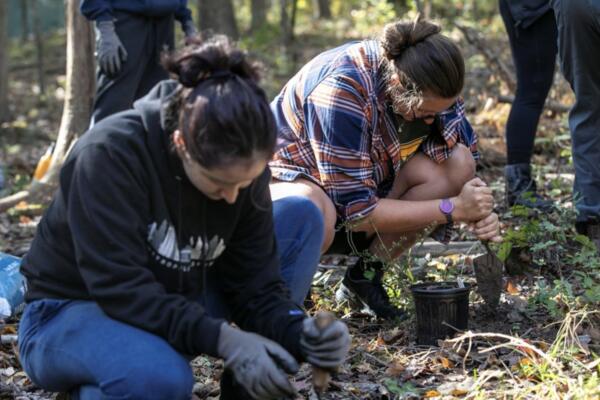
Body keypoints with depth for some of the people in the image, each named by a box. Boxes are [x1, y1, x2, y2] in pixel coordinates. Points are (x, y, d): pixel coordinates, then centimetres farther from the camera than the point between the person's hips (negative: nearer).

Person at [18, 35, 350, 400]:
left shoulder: (242, 167, -11)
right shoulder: (111, 153, -28)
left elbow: (254, 281, -10)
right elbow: (118, 288, -32)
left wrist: (298, 332, -31)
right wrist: (221, 339, -39)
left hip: (172, 305, 6)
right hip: (71, 313, -5)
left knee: (302, 218, -8)